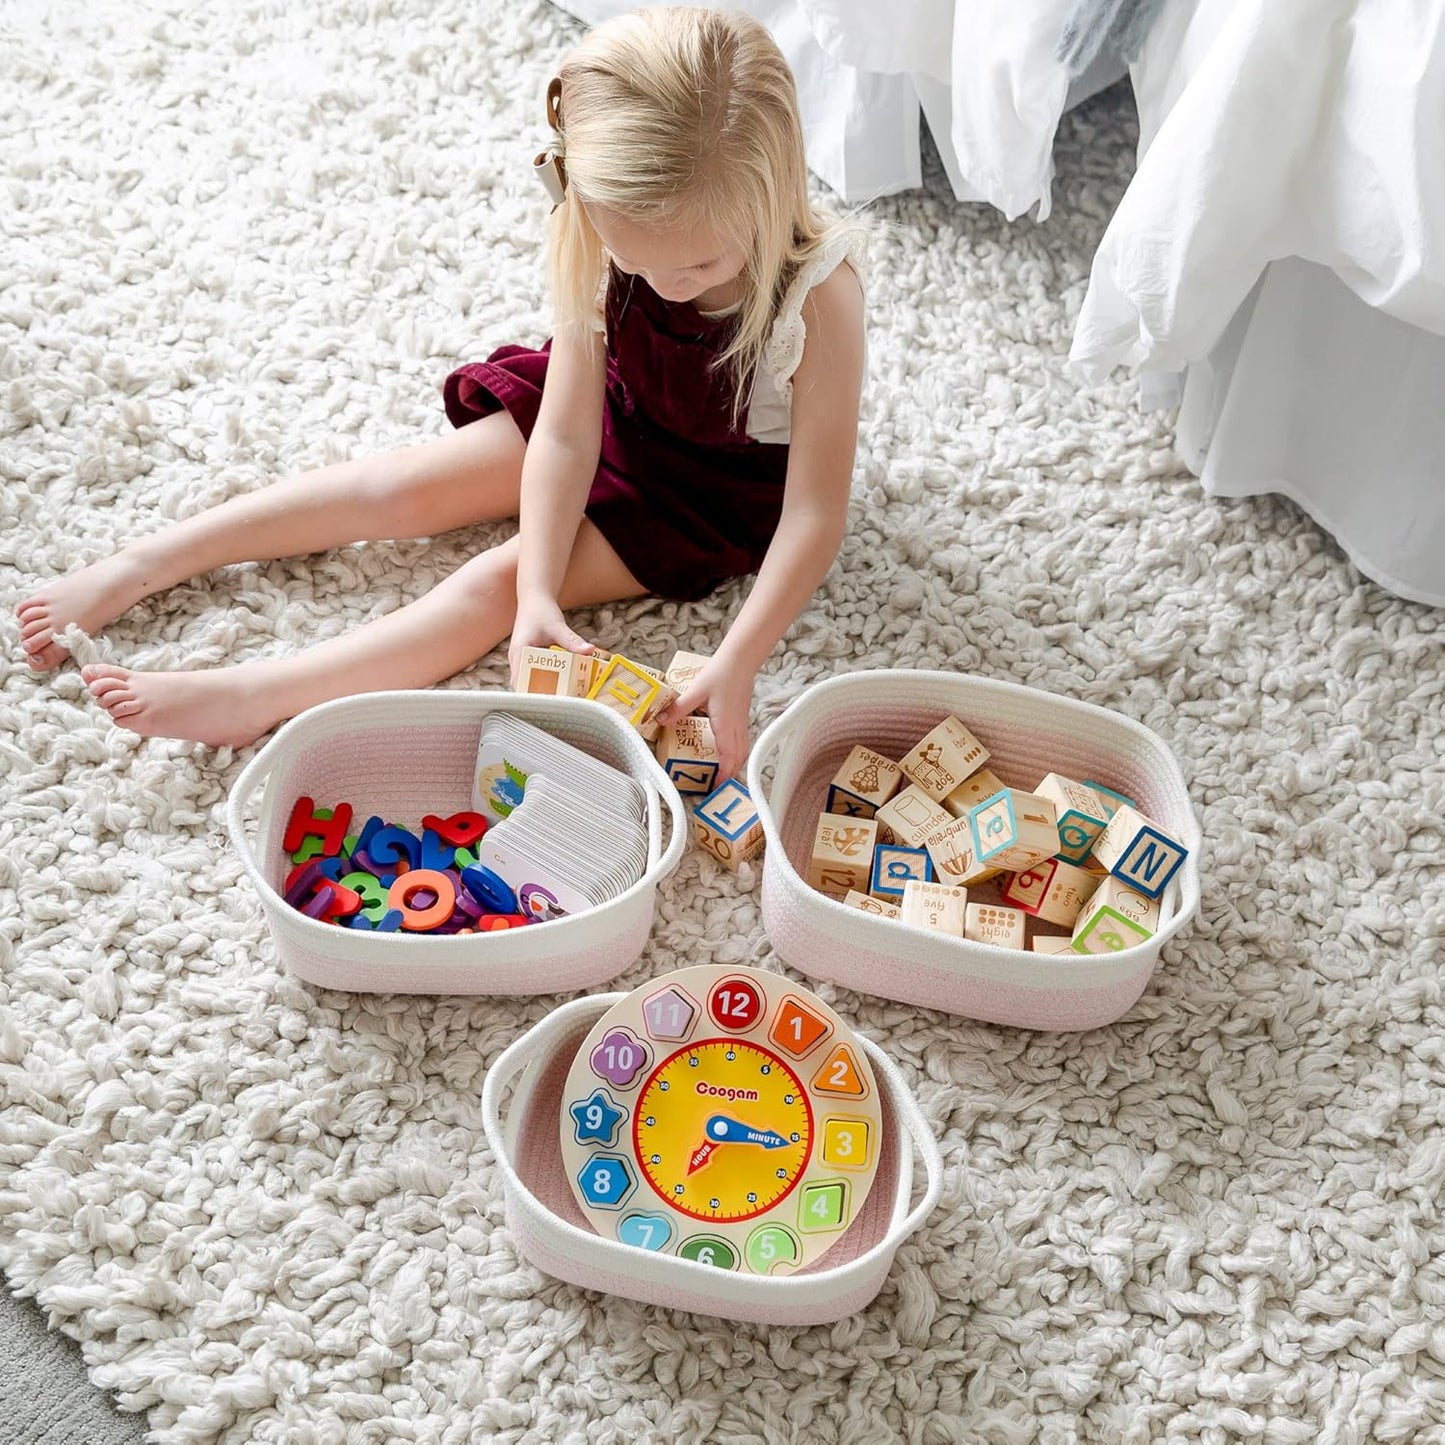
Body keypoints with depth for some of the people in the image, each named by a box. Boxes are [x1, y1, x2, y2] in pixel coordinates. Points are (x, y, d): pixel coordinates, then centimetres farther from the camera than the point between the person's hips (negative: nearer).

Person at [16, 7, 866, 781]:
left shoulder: (819, 294, -36)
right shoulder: (600, 242, -25)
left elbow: (815, 515, -33)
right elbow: (564, 435, -20)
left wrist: (735, 669, -41)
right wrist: (539, 595, -31)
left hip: (717, 489, -4)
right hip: (608, 415, 4)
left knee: (499, 578, -19)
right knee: (405, 486, -3)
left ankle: (255, 699, -22)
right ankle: (142, 566, 5)